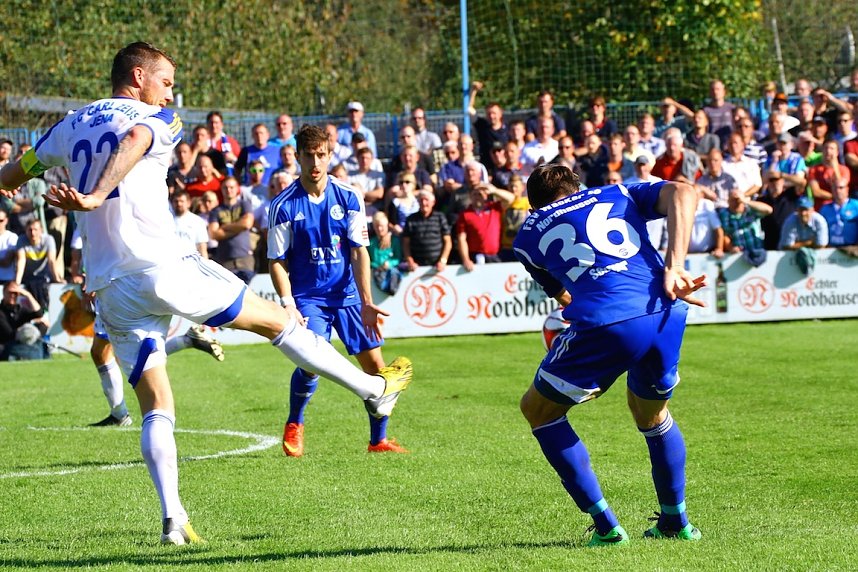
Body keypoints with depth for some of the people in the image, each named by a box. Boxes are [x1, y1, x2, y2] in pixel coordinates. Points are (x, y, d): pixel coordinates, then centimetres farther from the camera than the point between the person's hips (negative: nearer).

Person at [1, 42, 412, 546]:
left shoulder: (73, 125, 18)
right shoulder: (155, 120, 1)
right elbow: (132, 144, -23)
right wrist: (97, 196, -37)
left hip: (111, 290, 6)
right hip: (164, 269, -5)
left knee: (156, 407, 8)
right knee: (276, 319, 9)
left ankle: (172, 517, -6)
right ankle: (374, 388, 16)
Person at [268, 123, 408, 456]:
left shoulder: (348, 198, -2)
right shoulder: (284, 205, -8)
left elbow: (359, 253, -2)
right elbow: (277, 262, -4)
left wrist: (366, 303, -11)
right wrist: (288, 306, -16)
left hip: (347, 294, 3)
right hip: (307, 297, -3)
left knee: (375, 365, -1)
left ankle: (378, 440, 16)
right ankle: (294, 425, 6)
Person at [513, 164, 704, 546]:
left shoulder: (528, 235, 23)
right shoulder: (620, 195, 26)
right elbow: (683, 193, 7)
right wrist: (673, 269, -1)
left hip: (603, 326, -3)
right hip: (667, 316, 3)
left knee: (538, 409, 20)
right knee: (652, 414, 32)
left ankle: (606, 526, 15)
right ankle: (675, 522, 39)